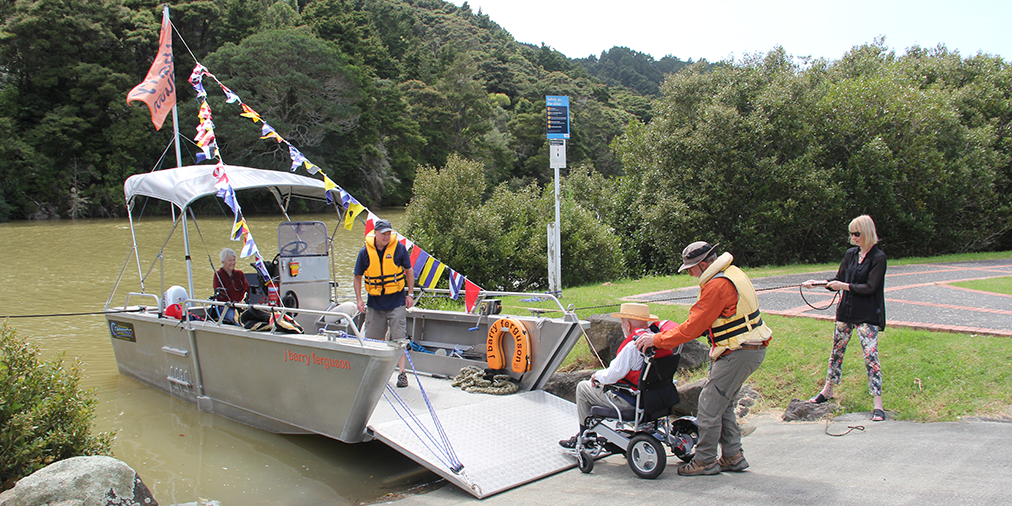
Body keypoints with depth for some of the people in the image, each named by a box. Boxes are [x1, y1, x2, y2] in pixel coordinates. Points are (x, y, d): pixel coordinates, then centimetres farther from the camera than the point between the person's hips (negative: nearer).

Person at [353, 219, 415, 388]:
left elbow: (408, 271, 6)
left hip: (396, 300, -2)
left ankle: (401, 373, 2)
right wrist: (359, 299, -1)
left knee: (399, 337, -5)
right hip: (374, 302, 2)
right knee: (373, 338, 10)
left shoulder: (399, 248, -7)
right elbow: (357, 277, 6)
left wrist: (410, 294, 3)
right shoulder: (365, 252, -4)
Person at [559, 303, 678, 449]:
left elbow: (613, 375, -23)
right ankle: (585, 434, 33)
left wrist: (597, 375, -1)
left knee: (582, 387, 8)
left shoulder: (633, 346, -28)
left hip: (628, 401, -9)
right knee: (595, 383, 26)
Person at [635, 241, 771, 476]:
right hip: (752, 349, 10)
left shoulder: (718, 285, -20)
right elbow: (700, 322, 18)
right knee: (722, 403, 18)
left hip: (738, 354, -10)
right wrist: (672, 331, 15)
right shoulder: (731, 273, 12)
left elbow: (693, 327, -19)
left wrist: (657, 339, -12)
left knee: (709, 405, -2)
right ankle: (733, 456, 24)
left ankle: (705, 461, 9)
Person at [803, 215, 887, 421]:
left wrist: (844, 286, -13)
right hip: (846, 311, 6)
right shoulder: (850, 254, 8)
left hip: (867, 315, -6)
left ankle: (878, 404, -3)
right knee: (837, 350, 14)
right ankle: (828, 390, 29)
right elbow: (838, 280, 13)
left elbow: (870, 287, -15)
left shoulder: (878, 257, -9)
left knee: (871, 355, -9)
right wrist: (817, 283, 1)